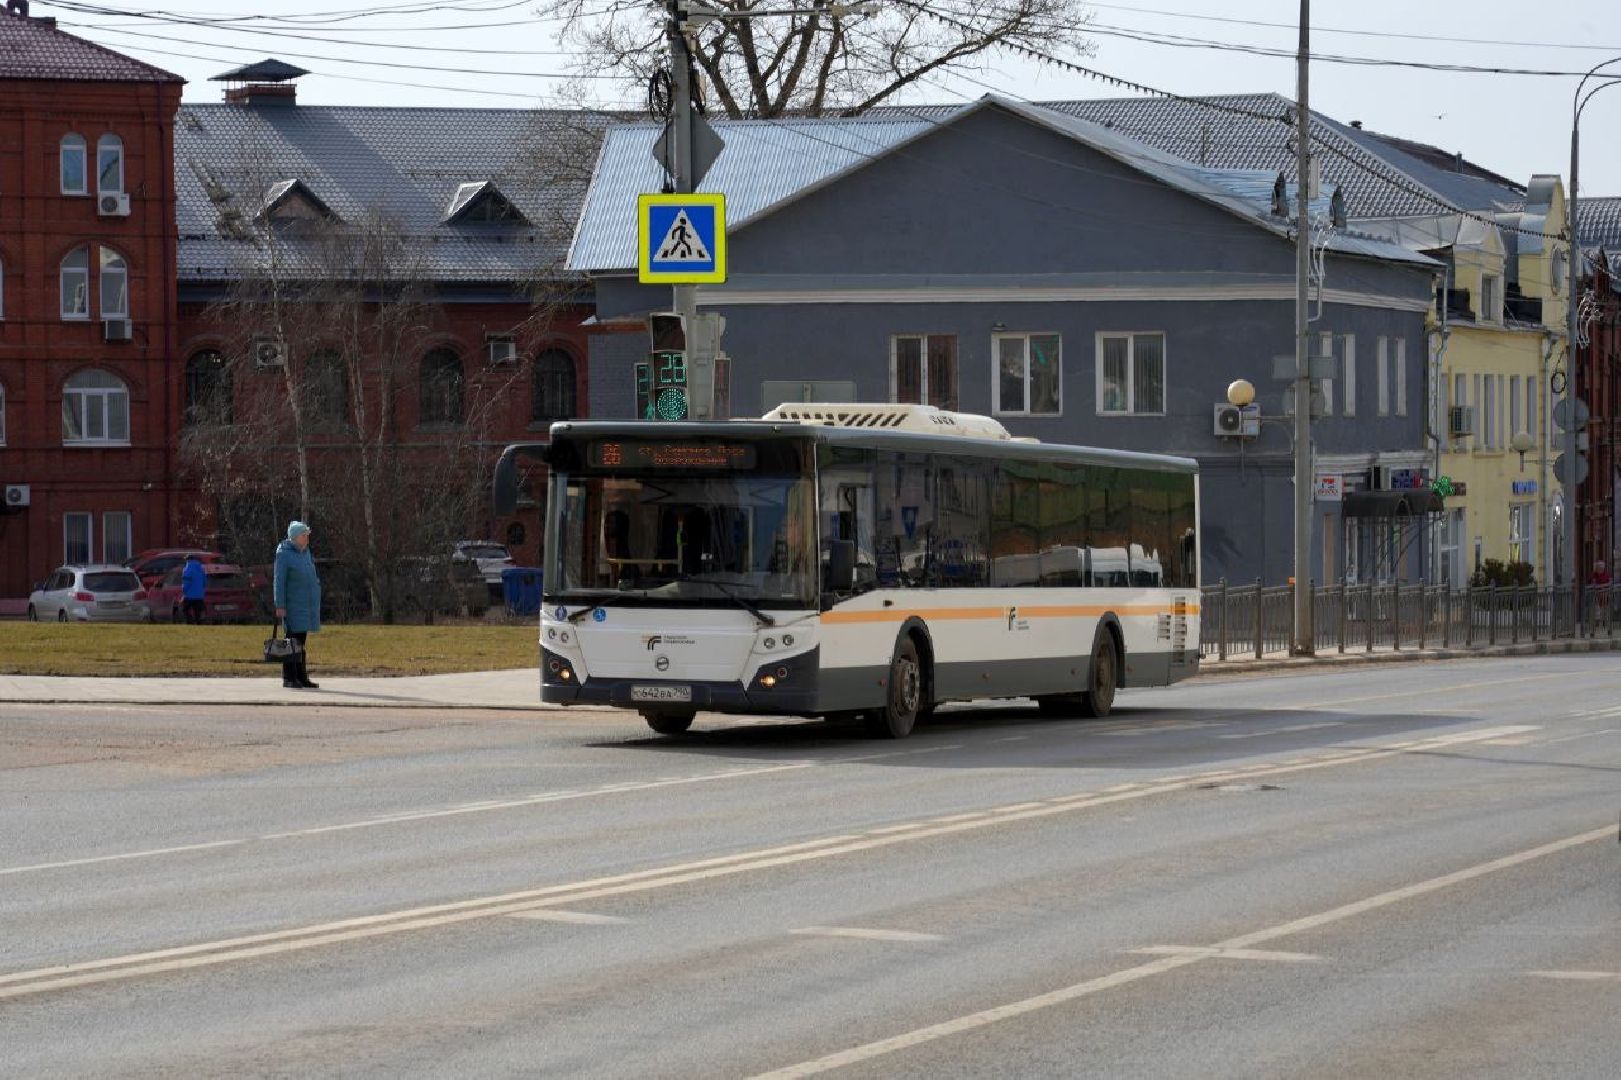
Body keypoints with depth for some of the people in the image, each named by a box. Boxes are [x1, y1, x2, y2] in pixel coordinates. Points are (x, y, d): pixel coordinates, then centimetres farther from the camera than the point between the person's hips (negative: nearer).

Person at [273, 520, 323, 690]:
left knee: (302, 640, 8)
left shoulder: (305, 552, 13)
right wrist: (280, 606, -17)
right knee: (293, 639, -9)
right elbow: (279, 581, -13)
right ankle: (289, 678, -7)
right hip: (293, 604, -8)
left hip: (307, 604, 8)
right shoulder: (284, 554, -10)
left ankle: (301, 677, 11)